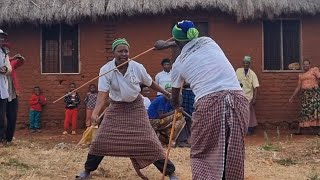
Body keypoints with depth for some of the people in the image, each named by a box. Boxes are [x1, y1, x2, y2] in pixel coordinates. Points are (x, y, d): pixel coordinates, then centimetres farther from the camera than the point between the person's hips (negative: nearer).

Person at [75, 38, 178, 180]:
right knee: (100, 140, 1)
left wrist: (166, 93, 12)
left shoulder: (137, 67, -15)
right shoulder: (106, 70, -18)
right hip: (116, 108, 1)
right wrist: (96, 112, -41)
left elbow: (150, 83, 2)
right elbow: (102, 93, -26)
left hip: (136, 107, 0)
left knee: (148, 140, -5)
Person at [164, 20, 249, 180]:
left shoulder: (178, 64, 14)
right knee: (234, 156, 12)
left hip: (209, 105, -3)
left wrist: (176, 106, 54)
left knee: (202, 156, 12)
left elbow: (175, 96, 31)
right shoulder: (209, 41, 19)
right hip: (238, 101, 4)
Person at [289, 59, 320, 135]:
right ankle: (299, 130, 7)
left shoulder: (314, 70, 4)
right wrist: (292, 97, 17)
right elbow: (298, 87, 19)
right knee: (304, 110, 5)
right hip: (305, 94, 5)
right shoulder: (301, 75, 18)